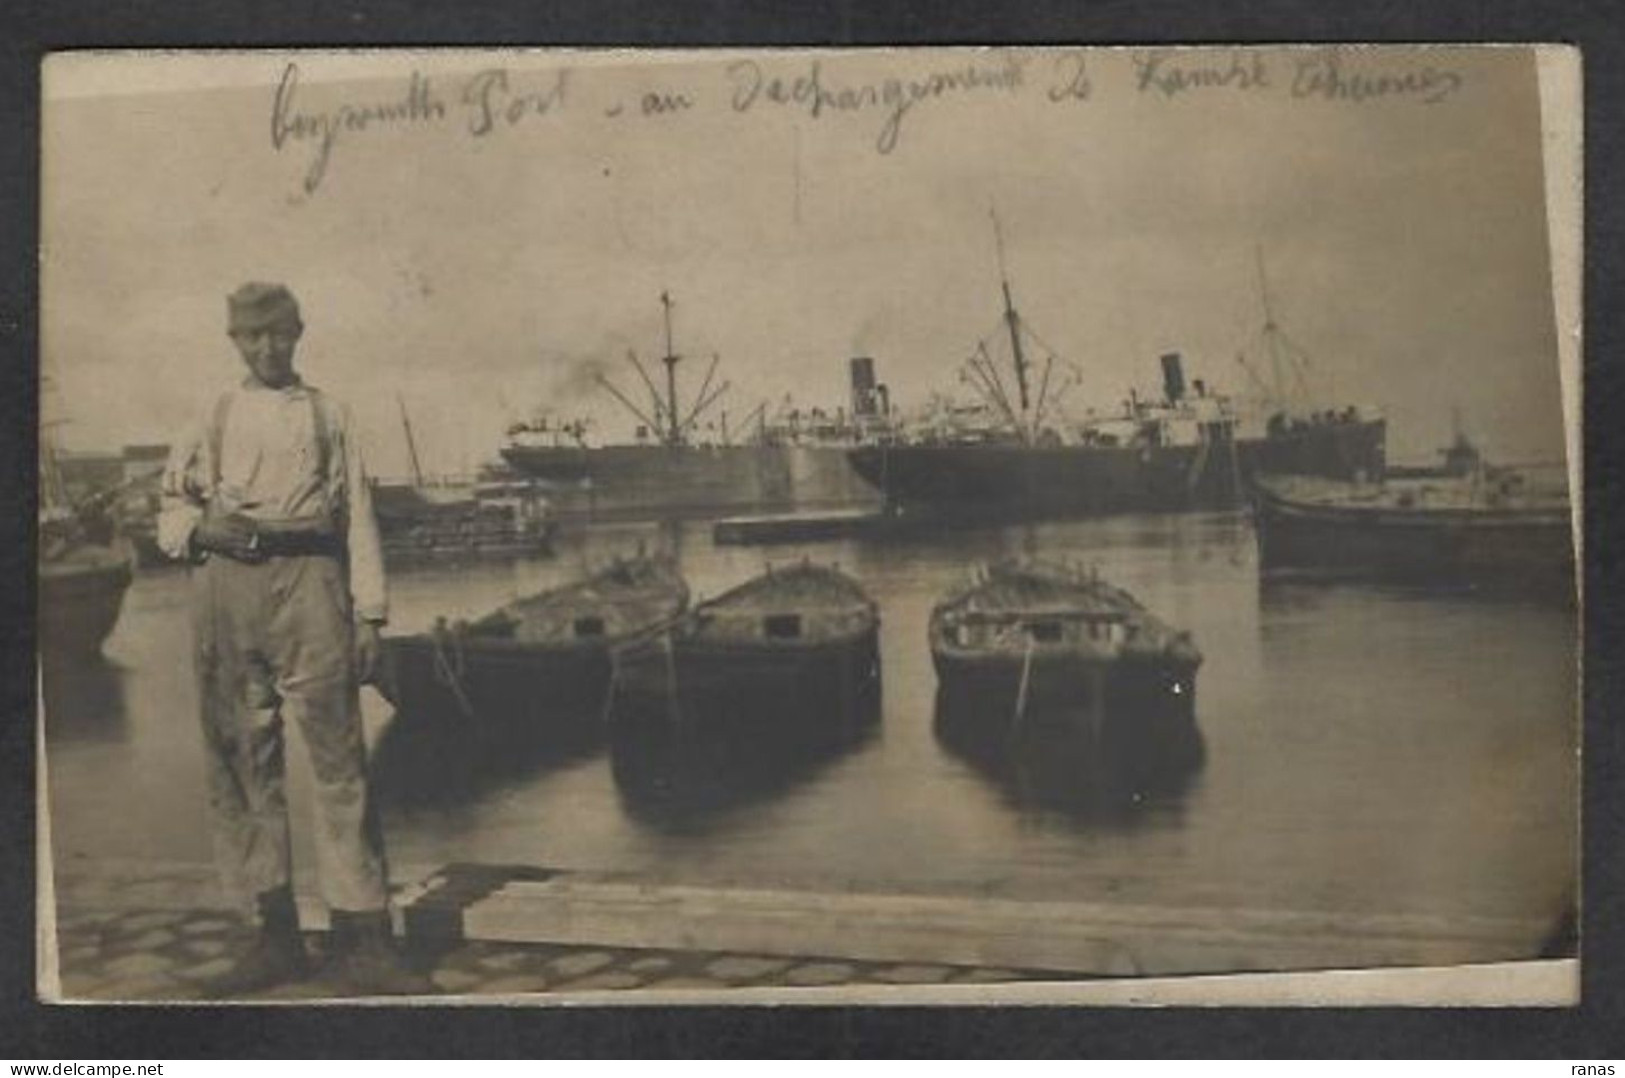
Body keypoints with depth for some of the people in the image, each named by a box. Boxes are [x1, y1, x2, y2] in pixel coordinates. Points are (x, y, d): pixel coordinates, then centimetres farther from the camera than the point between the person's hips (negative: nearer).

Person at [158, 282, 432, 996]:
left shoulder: (326, 415, 16)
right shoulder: (211, 420, 19)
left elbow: (358, 517, 11)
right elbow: (170, 512, 21)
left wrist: (368, 614, 3)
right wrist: (202, 525, -3)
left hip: (307, 579, -2)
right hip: (224, 587, 2)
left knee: (337, 754, -9)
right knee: (240, 758, 2)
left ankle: (363, 943, -9)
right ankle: (277, 935, 10)